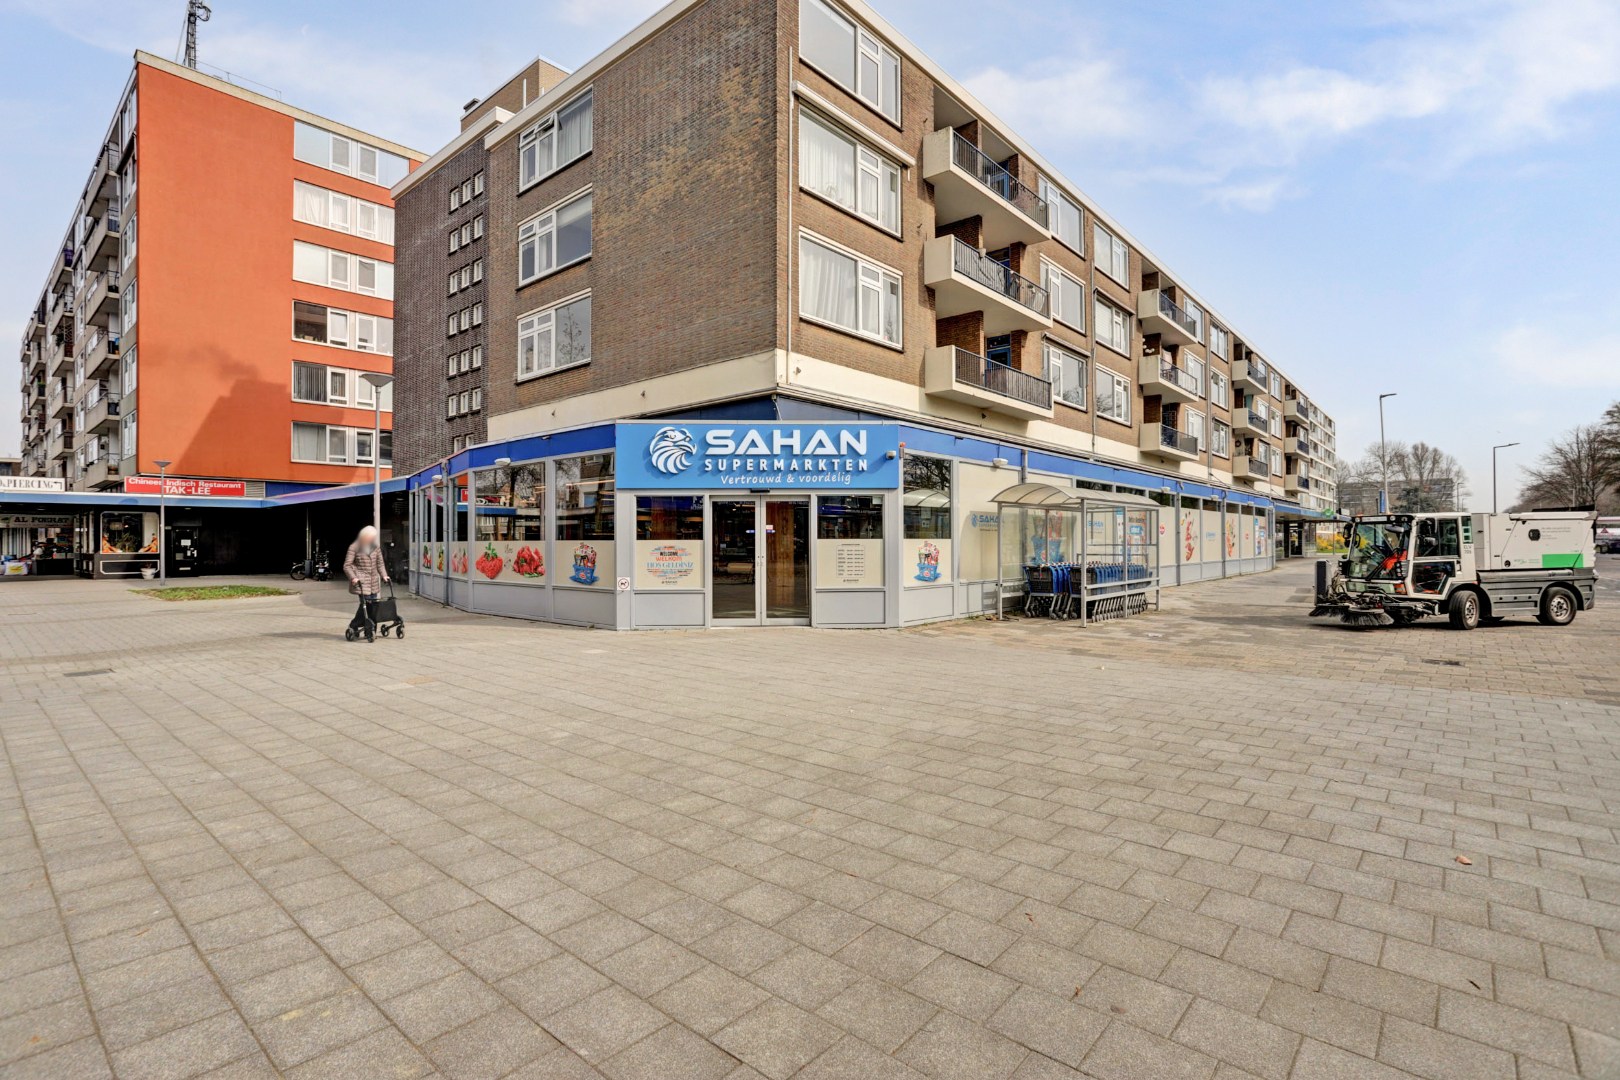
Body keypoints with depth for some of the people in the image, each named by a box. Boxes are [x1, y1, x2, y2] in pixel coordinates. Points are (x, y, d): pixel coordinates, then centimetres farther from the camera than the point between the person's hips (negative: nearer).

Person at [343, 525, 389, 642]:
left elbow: (380, 563, 19)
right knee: (365, 603, -17)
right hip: (360, 581, -5)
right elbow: (347, 565, -3)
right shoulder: (354, 548, -2)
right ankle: (354, 626, -1)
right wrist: (353, 577, -16)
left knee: (373, 605, 2)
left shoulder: (376, 548, 13)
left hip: (374, 581, 5)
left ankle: (371, 631, 10)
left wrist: (384, 575, 5)